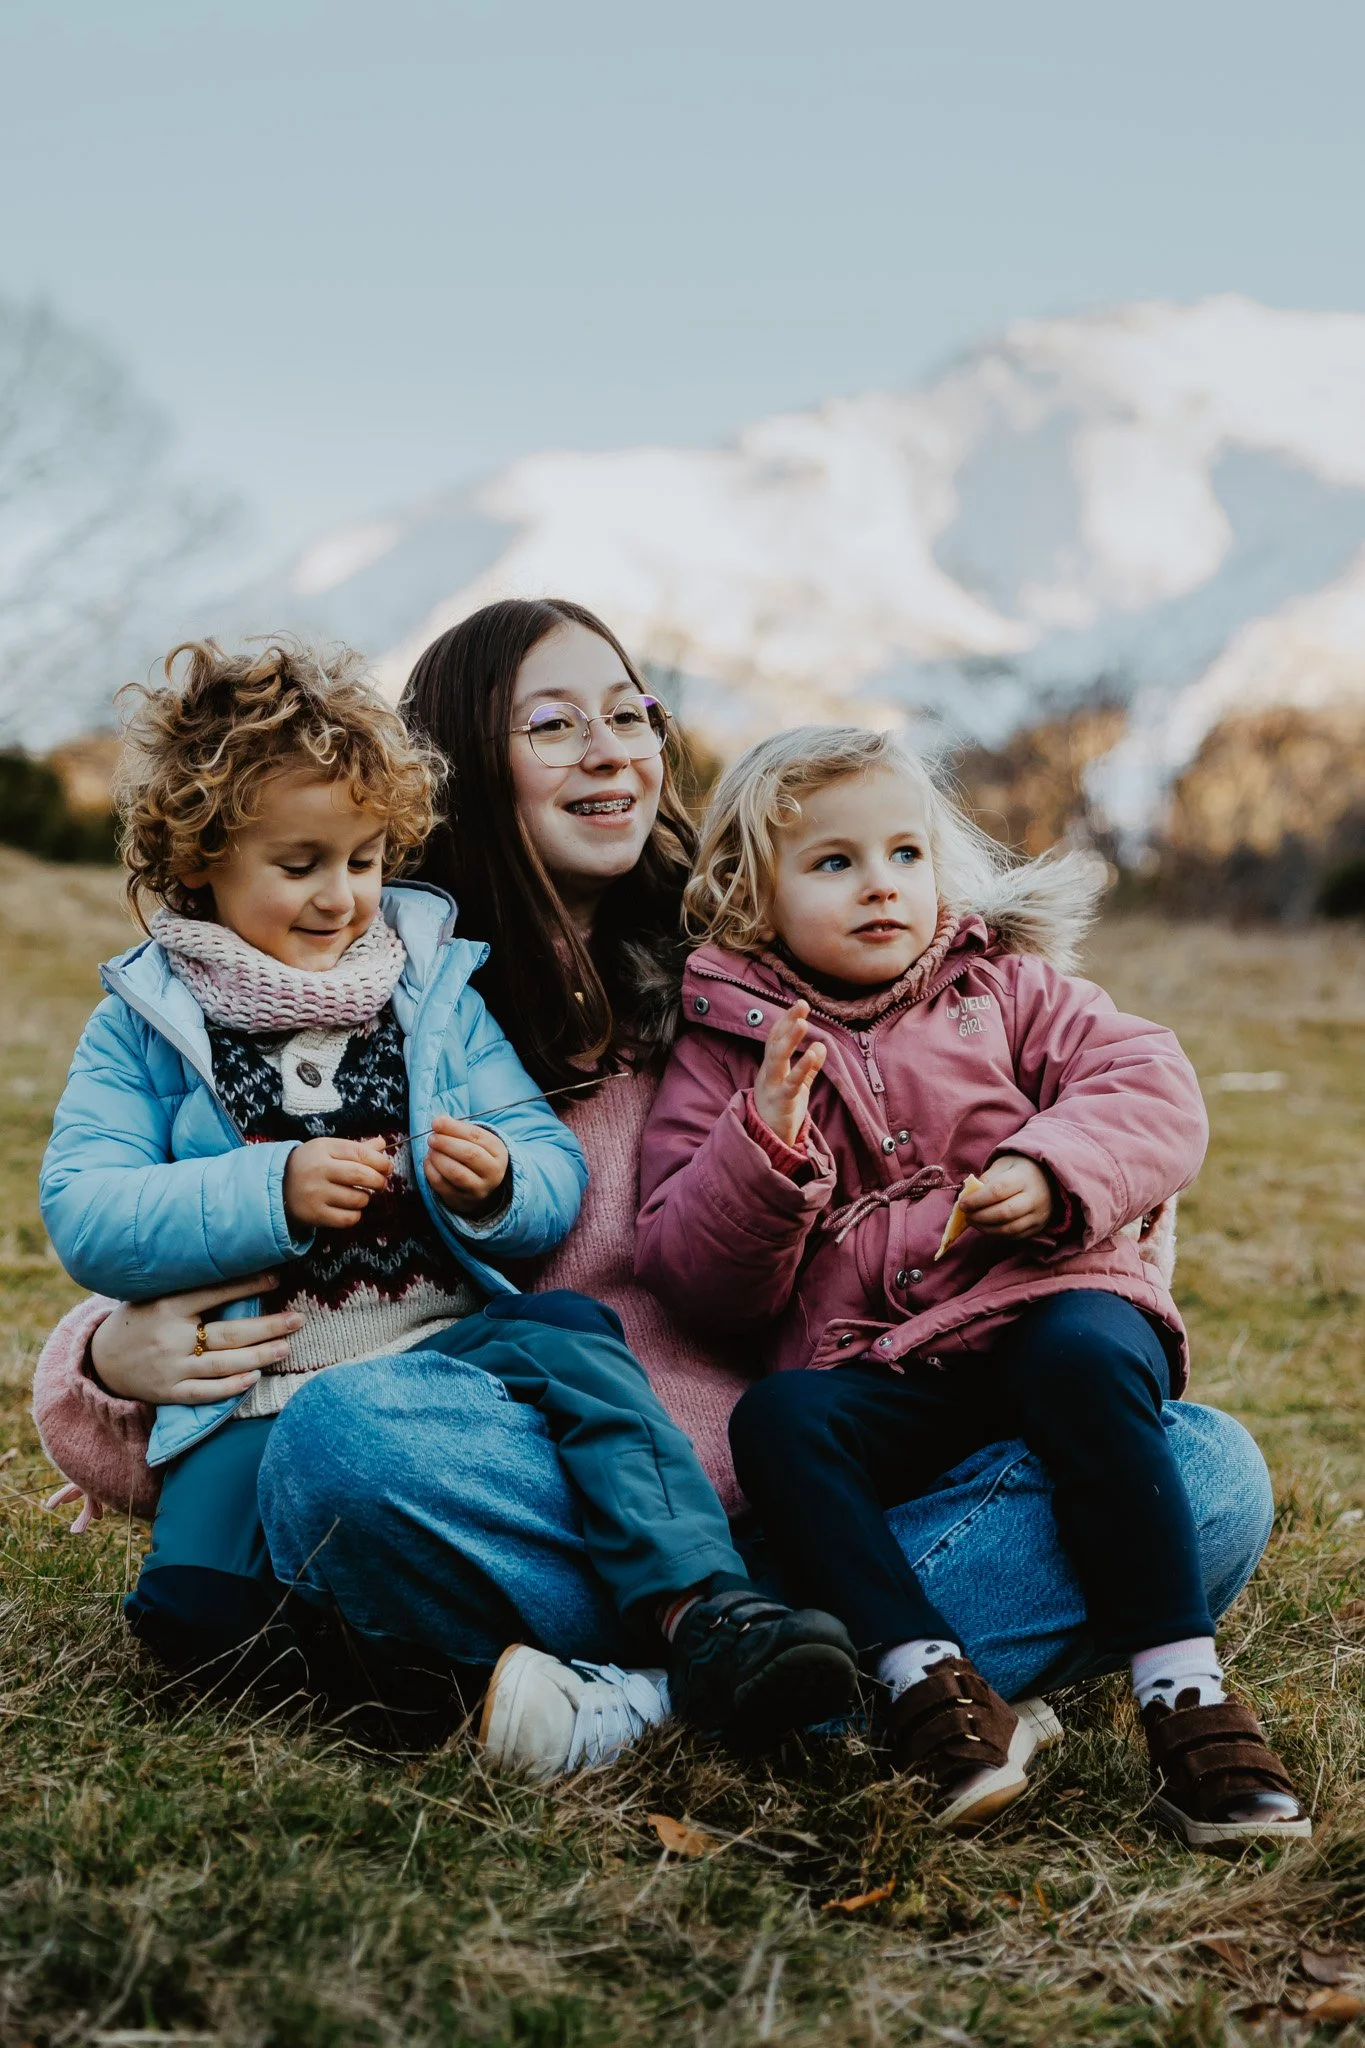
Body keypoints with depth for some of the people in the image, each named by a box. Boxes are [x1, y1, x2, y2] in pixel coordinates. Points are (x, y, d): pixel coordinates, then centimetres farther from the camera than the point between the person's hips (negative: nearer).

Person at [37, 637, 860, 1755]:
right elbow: (84, 1219, -4)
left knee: (569, 1339, -31)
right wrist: (273, 1192, -16)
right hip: (255, 1397, 0)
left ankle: (702, 1610, -39)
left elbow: (561, 1179, 10)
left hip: (451, 1345, 1)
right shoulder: (147, 1024, 9)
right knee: (194, 1595, -26)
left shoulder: (435, 990, 15)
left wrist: (497, 1184, -15)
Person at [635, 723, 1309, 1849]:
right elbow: (705, 1283, 2)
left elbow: (1153, 1087, 3)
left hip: (1046, 1301, 0)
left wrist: (1055, 1171, -17)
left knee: (1086, 1358, -33)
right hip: (872, 1367, 1)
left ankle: (1185, 1692, -31)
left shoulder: (1005, 988, 14)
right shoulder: (725, 1056, 10)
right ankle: (928, 1679, -34)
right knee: (778, 1421, -29)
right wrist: (763, 1148, -16)